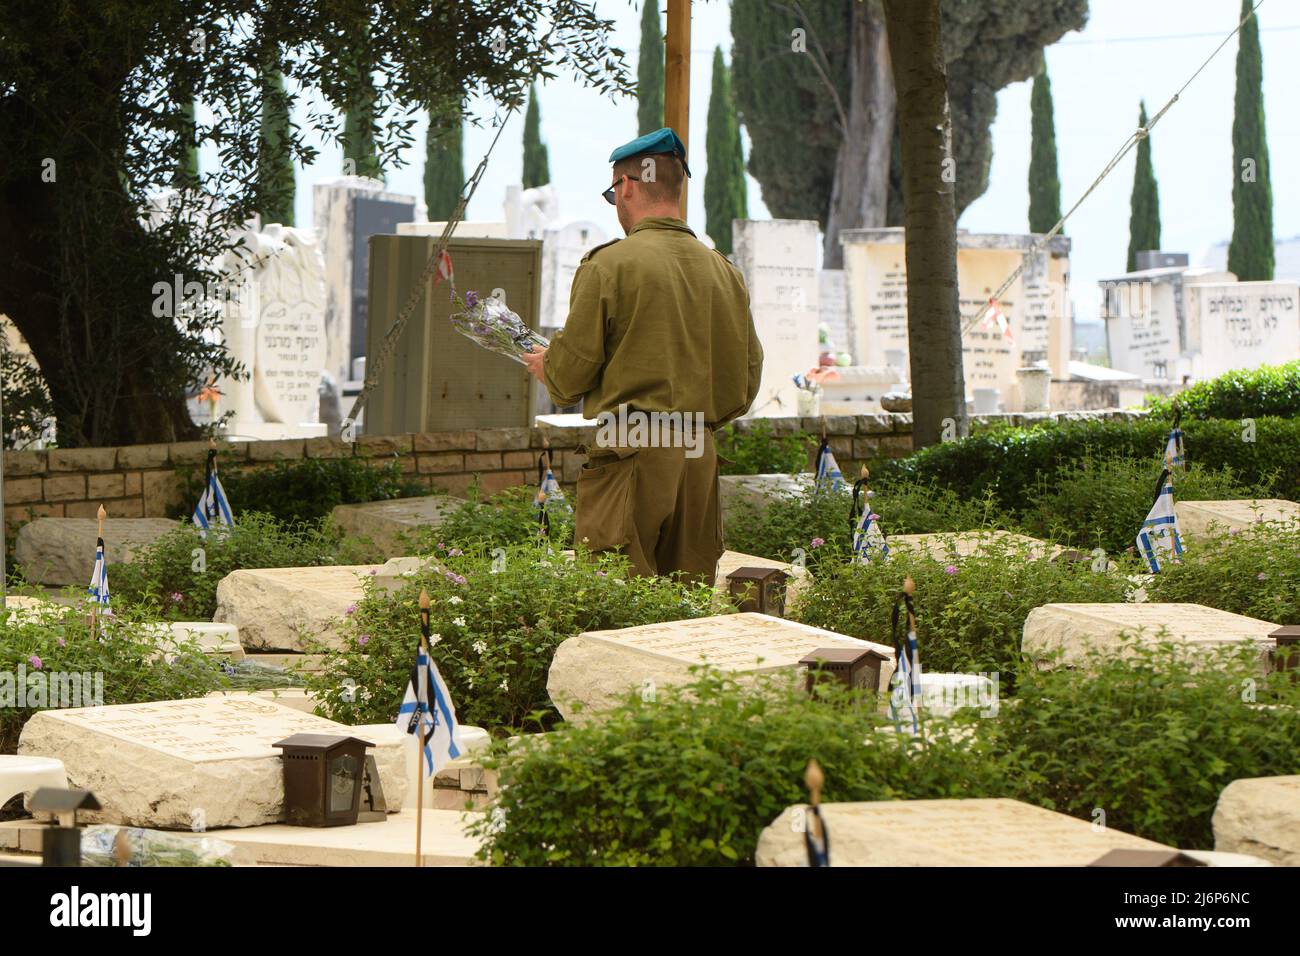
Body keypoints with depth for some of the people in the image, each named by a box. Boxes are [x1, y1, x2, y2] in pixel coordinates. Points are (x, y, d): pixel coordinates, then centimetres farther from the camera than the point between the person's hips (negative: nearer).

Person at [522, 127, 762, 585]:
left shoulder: (608, 264, -7)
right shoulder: (723, 270, 10)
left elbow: (571, 372, -7)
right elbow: (748, 375, 13)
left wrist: (547, 367, 16)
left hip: (629, 453, -6)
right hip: (699, 453, 6)